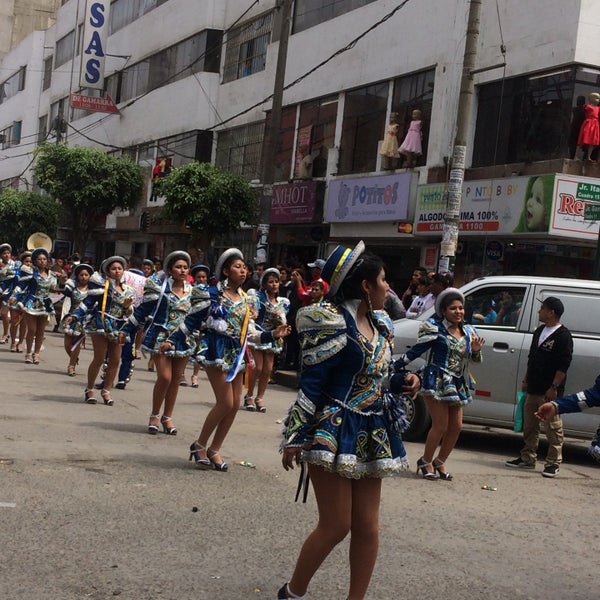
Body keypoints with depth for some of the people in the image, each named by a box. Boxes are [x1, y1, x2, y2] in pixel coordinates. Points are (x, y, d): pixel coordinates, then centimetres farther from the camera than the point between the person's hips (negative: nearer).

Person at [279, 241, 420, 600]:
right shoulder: (333, 324, -14)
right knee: (336, 526, -4)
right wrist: (296, 438, -14)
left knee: (368, 527, 7)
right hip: (333, 431, -8)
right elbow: (311, 384, -14)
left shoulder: (381, 325, 11)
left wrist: (405, 380, 6)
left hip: (371, 434, 8)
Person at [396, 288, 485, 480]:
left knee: (456, 427, 4)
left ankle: (440, 462, 22)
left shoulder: (468, 331, 10)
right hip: (437, 382, -6)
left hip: (458, 384, 6)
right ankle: (425, 462, 12)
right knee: (440, 425, -8)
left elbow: (475, 359, 18)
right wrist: (396, 366, -9)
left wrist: (476, 350, -5)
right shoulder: (435, 328, -7)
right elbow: (416, 350, -5)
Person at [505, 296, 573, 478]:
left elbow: (564, 364, -15)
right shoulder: (539, 331, 16)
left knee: (553, 428, -3)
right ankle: (527, 459, 22)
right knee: (529, 426, 13)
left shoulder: (563, 336, -10)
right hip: (533, 390, 9)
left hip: (550, 392, -9)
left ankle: (553, 464, 3)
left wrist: (554, 387, -19)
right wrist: (526, 380, 18)